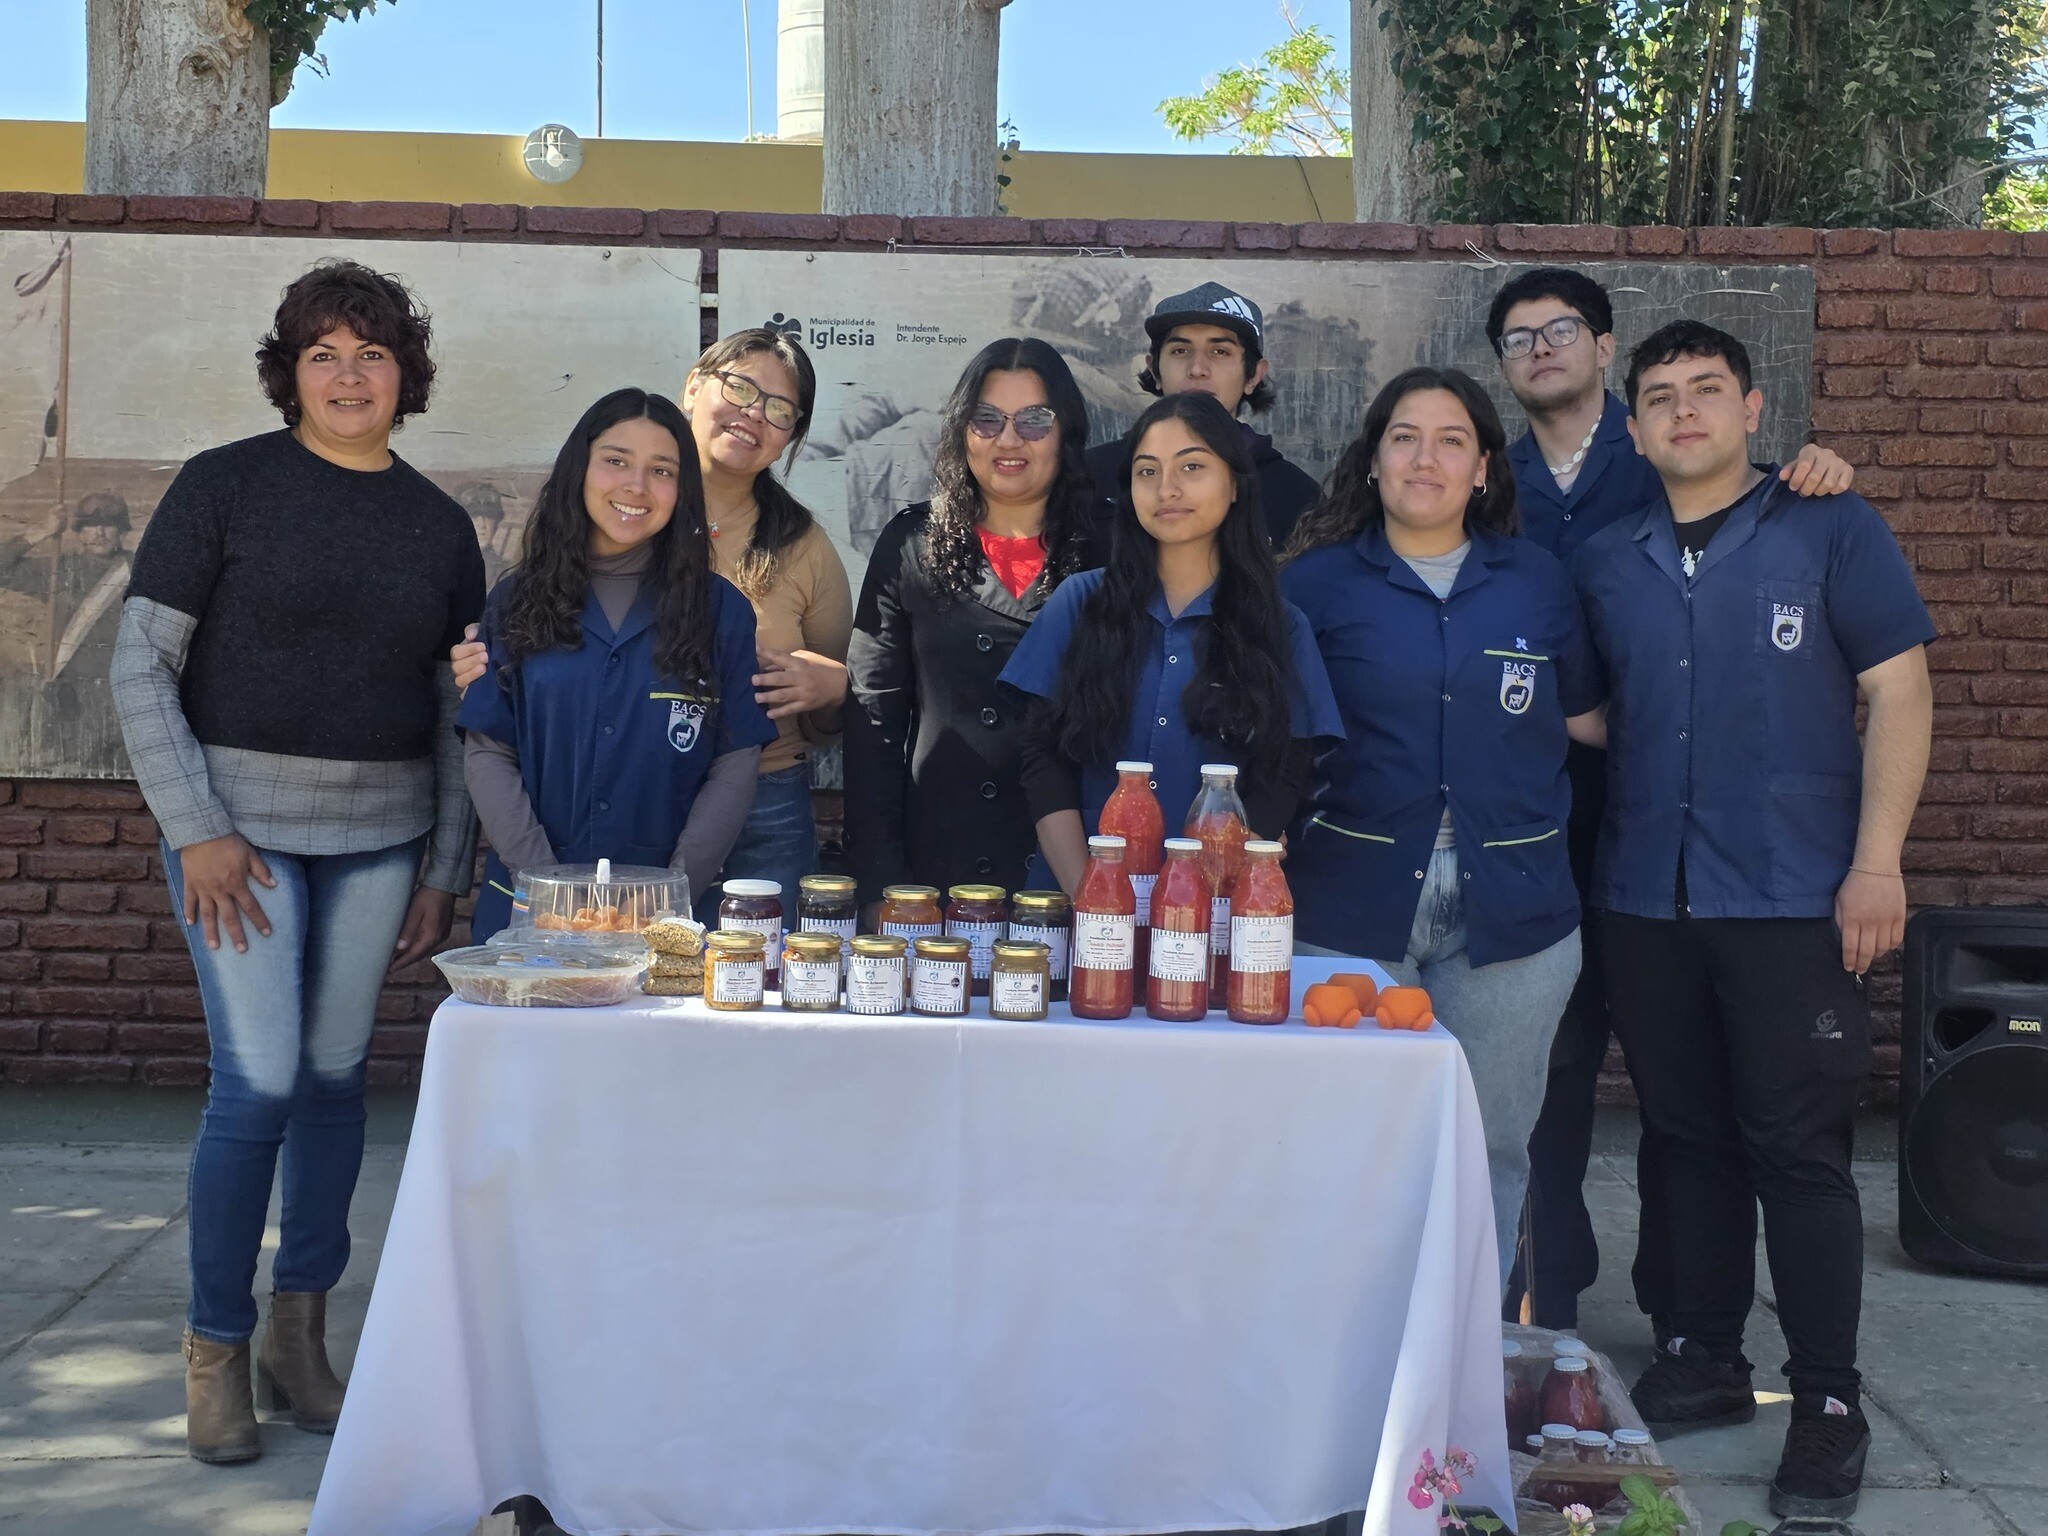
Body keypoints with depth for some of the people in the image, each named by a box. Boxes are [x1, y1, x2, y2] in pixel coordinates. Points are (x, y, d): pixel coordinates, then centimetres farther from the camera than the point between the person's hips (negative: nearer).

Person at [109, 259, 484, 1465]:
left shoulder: (440, 526, 7)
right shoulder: (226, 485, -3)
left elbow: (458, 712, 10)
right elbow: (142, 665, -5)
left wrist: (445, 871, 7)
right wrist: (197, 829, -11)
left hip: (380, 835, 4)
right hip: (241, 825, -3)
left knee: (337, 1077, 8)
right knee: (259, 1084, -7)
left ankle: (300, 1335, 23)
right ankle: (215, 1349, 10)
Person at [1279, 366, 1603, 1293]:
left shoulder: (1537, 582, 10)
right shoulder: (1316, 582, 4)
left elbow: (1583, 720, 17)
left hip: (1510, 914, 2)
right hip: (1351, 911, -2)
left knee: (1489, 1148, 8)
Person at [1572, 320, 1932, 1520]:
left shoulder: (1831, 531, 0)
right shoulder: (1607, 563, 11)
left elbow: (1899, 694, -4)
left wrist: (1877, 861, -12)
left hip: (1792, 897, -4)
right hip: (1647, 897, 4)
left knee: (1798, 1150, -3)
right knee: (1691, 1138, 12)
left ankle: (1829, 1404, 8)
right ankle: (1706, 1359, 26)